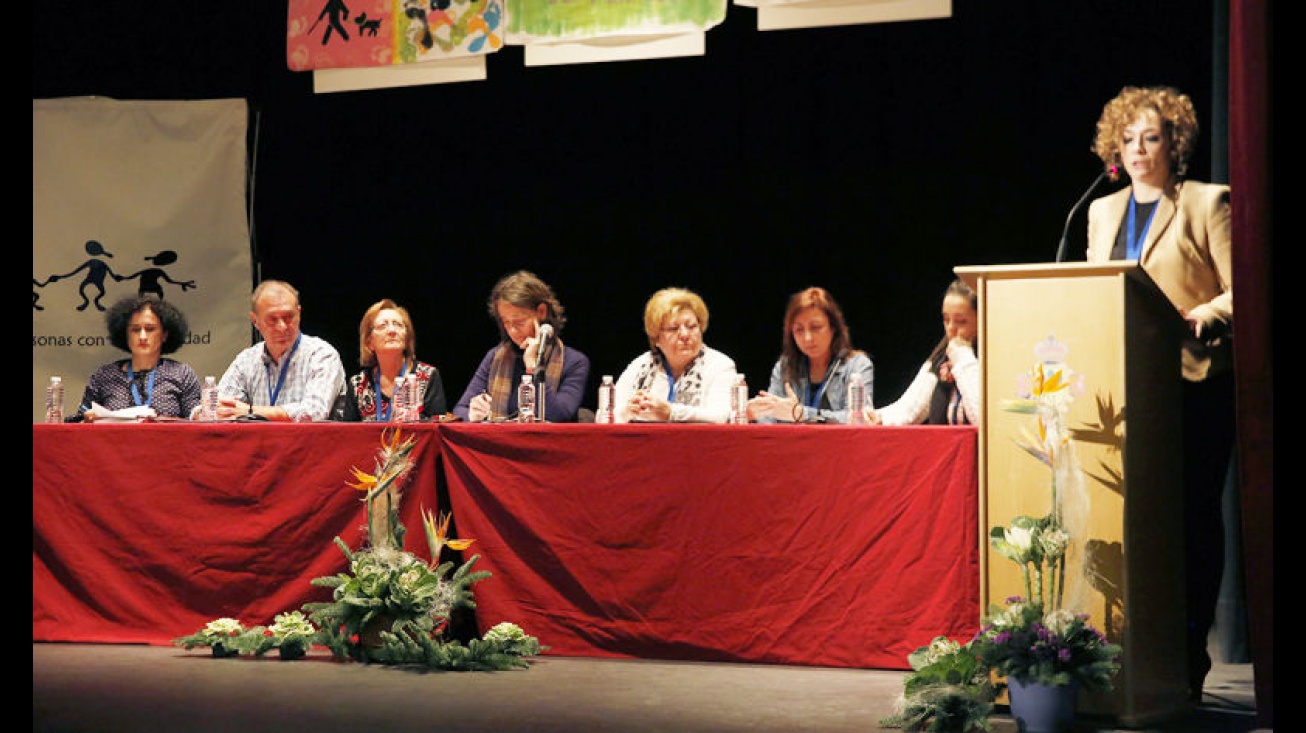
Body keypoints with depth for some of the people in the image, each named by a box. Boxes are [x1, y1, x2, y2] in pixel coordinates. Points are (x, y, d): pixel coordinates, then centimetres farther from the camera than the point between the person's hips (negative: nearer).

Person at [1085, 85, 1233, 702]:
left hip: (1193, 380, -5)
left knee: (1193, 513, -3)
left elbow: (1240, 291, -5)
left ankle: (1189, 655, 1)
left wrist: (1197, 317, -21)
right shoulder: (1102, 212, 18)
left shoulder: (1206, 204, 0)